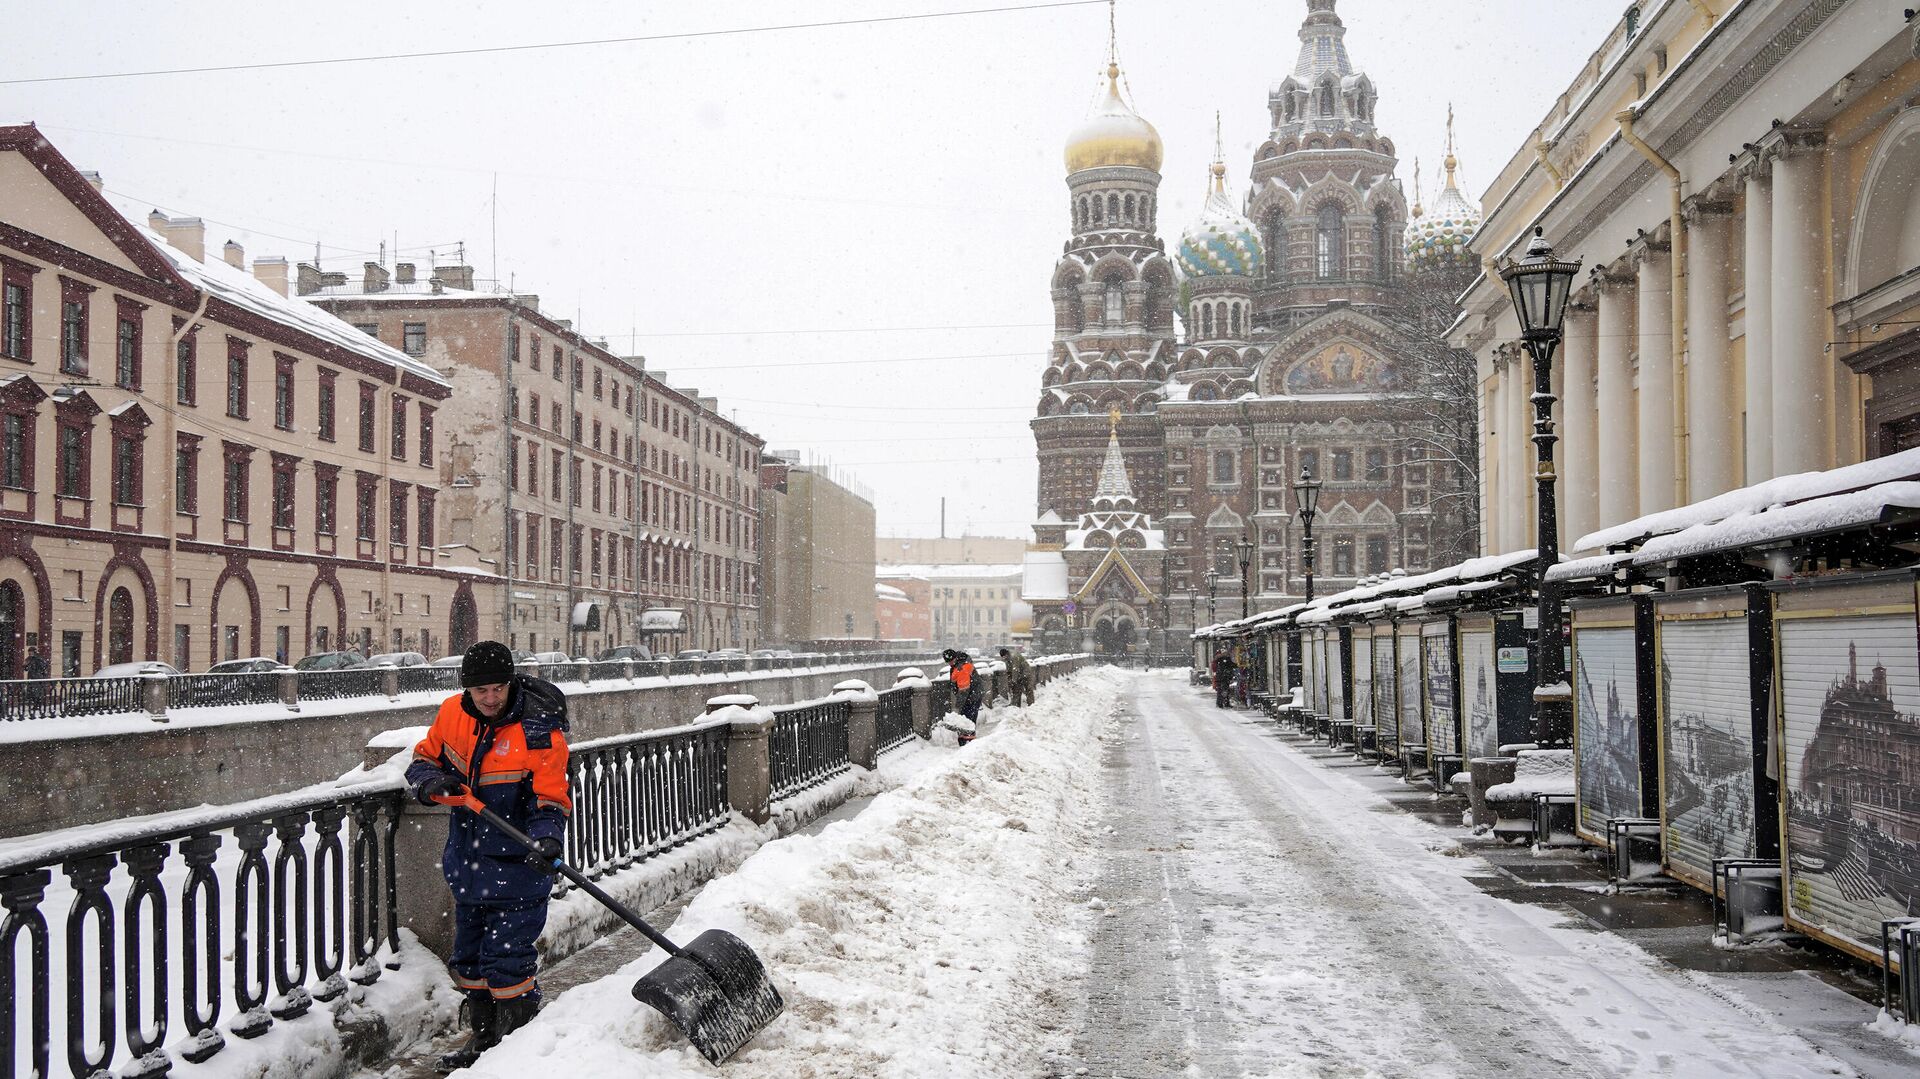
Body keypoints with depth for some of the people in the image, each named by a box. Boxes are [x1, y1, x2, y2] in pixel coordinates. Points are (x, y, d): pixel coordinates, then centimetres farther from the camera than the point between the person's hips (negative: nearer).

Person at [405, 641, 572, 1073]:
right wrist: (432, 782, -12)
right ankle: (482, 1041, 35)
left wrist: (546, 839, -36)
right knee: (470, 955, 19)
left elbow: (550, 798, -18)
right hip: (468, 860, 7)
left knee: (507, 960, -8)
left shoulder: (539, 730, -20)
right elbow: (423, 758, 11)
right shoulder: (452, 714, -3)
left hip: (516, 864, -7)